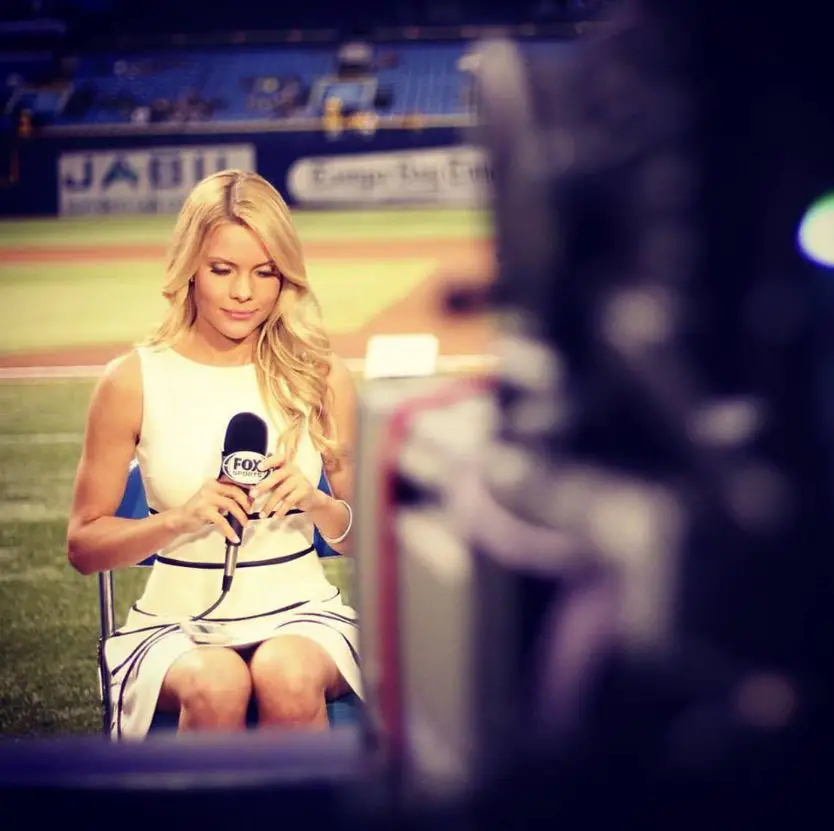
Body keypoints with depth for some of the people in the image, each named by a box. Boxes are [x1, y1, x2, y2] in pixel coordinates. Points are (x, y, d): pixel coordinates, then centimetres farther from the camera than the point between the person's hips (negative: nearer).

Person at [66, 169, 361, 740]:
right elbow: (84, 545, 2)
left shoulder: (320, 377, 4)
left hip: (299, 613, 1)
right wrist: (183, 518, -16)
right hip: (178, 622, -1)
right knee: (215, 684, -35)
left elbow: (364, 537, 10)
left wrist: (317, 504, -13)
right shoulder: (133, 382, 0)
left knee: (288, 677, -34)